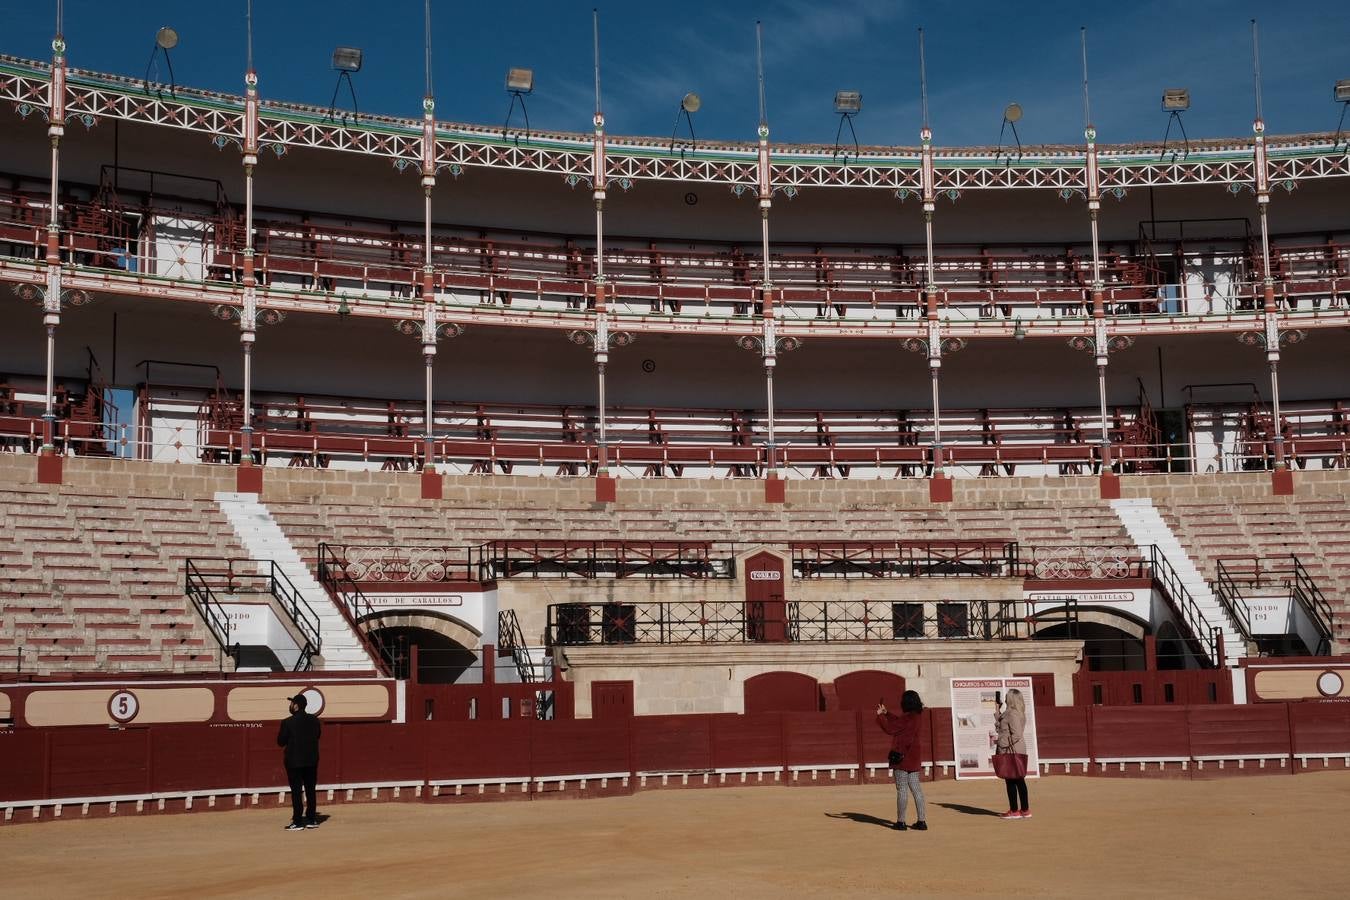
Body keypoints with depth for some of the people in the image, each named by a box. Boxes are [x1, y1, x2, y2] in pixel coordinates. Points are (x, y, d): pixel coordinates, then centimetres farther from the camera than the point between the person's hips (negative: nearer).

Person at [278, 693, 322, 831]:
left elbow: (281, 742, -9)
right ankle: (311, 819, 18)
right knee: (310, 790, 14)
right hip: (312, 760, 5)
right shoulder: (314, 720, 0)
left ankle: (298, 822, 1)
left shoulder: (288, 722, -16)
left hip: (294, 761, -5)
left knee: (296, 791, 1)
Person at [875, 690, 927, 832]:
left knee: (902, 789, -2)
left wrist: (880, 715, -3)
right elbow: (898, 722, 24)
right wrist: (886, 713, 24)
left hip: (902, 756, -9)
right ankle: (922, 821, 9)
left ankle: (901, 821, 3)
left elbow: (890, 728, -16)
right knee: (915, 787, 10)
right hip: (914, 757, 9)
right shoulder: (917, 717, 10)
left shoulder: (907, 718, -19)